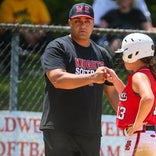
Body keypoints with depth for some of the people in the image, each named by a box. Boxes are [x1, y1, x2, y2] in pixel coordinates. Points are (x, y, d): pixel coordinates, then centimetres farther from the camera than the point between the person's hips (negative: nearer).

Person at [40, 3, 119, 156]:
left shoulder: (102, 54, 18)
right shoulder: (57, 47, 0)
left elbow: (112, 92, 21)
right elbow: (57, 79, -16)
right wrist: (92, 77, -24)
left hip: (91, 134, 5)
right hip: (59, 130, -5)